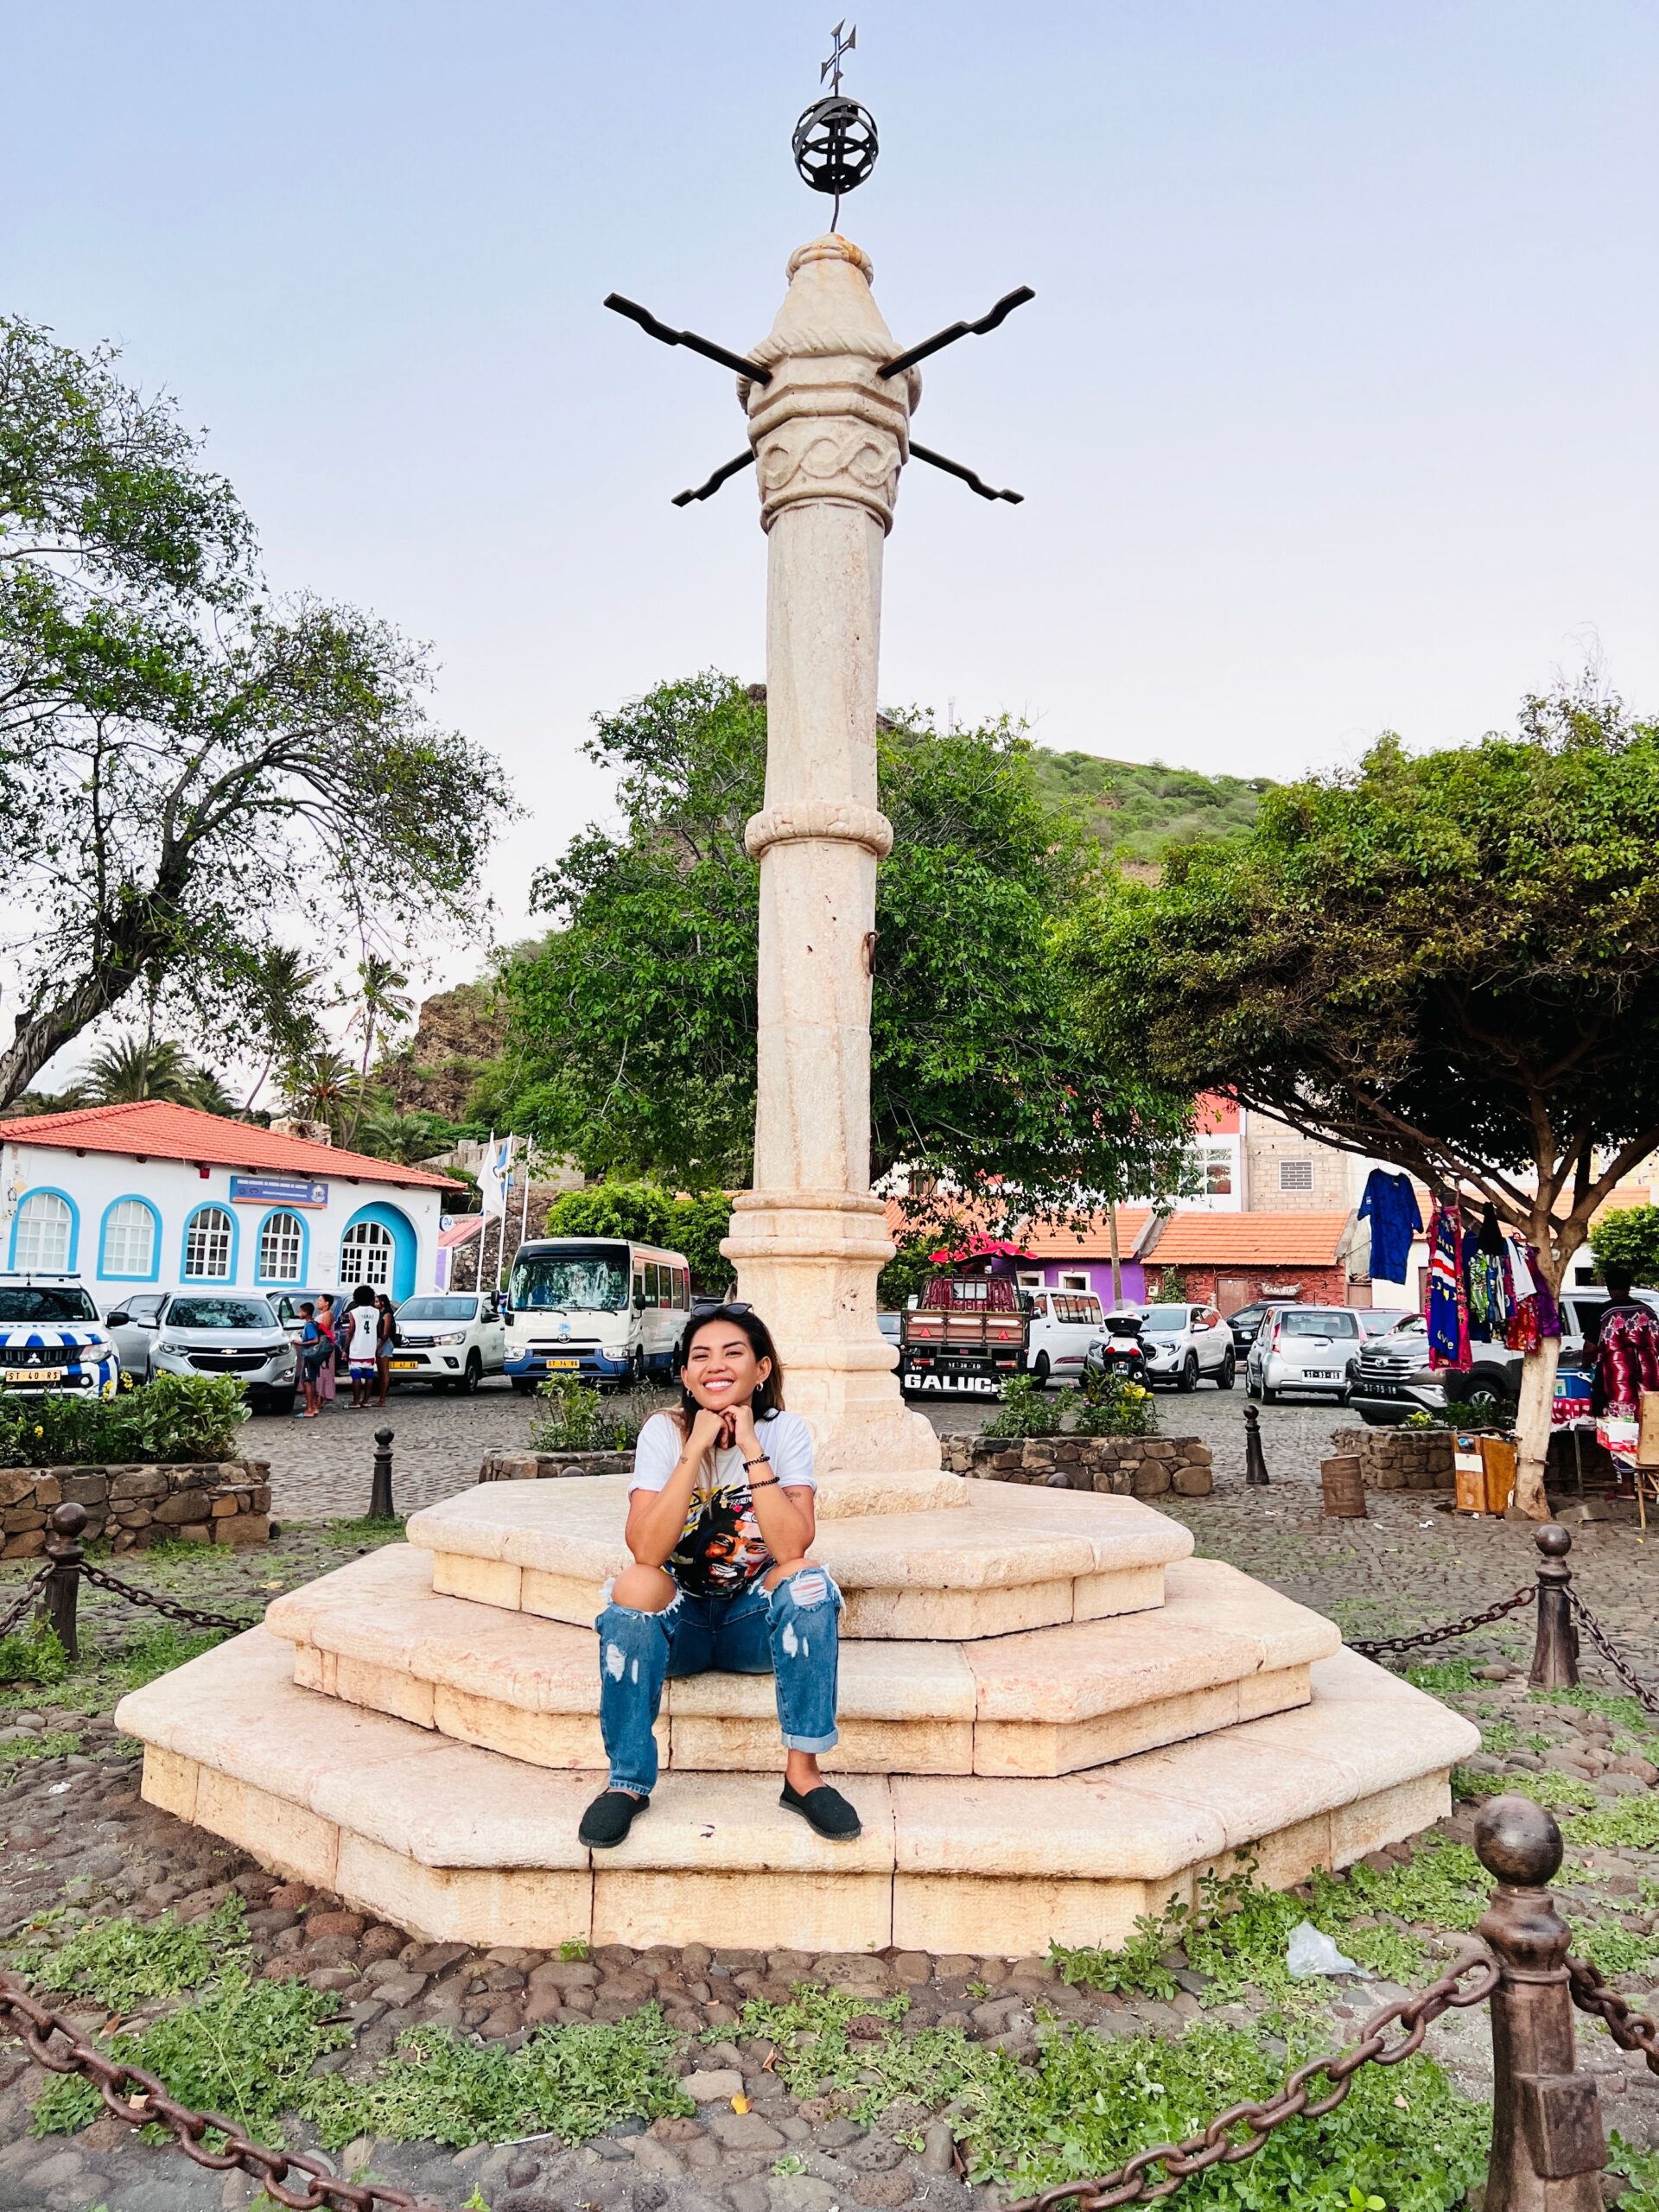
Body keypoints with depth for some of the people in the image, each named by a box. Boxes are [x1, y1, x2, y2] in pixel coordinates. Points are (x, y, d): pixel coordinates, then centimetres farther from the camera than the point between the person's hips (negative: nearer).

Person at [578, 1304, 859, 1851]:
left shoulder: (785, 1430, -10)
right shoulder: (664, 1431, -11)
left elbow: (792, 1547, -25)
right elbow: (646, 1550, -25)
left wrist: (751, 1448, -27)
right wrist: (695, 1449, -28)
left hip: (755, 1622, 0)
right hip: (679, 1621, 0)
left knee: (804, 1578, -29)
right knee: (635, 1584, -31)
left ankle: (802, 1771, -18)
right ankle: (628, 1781, -17)